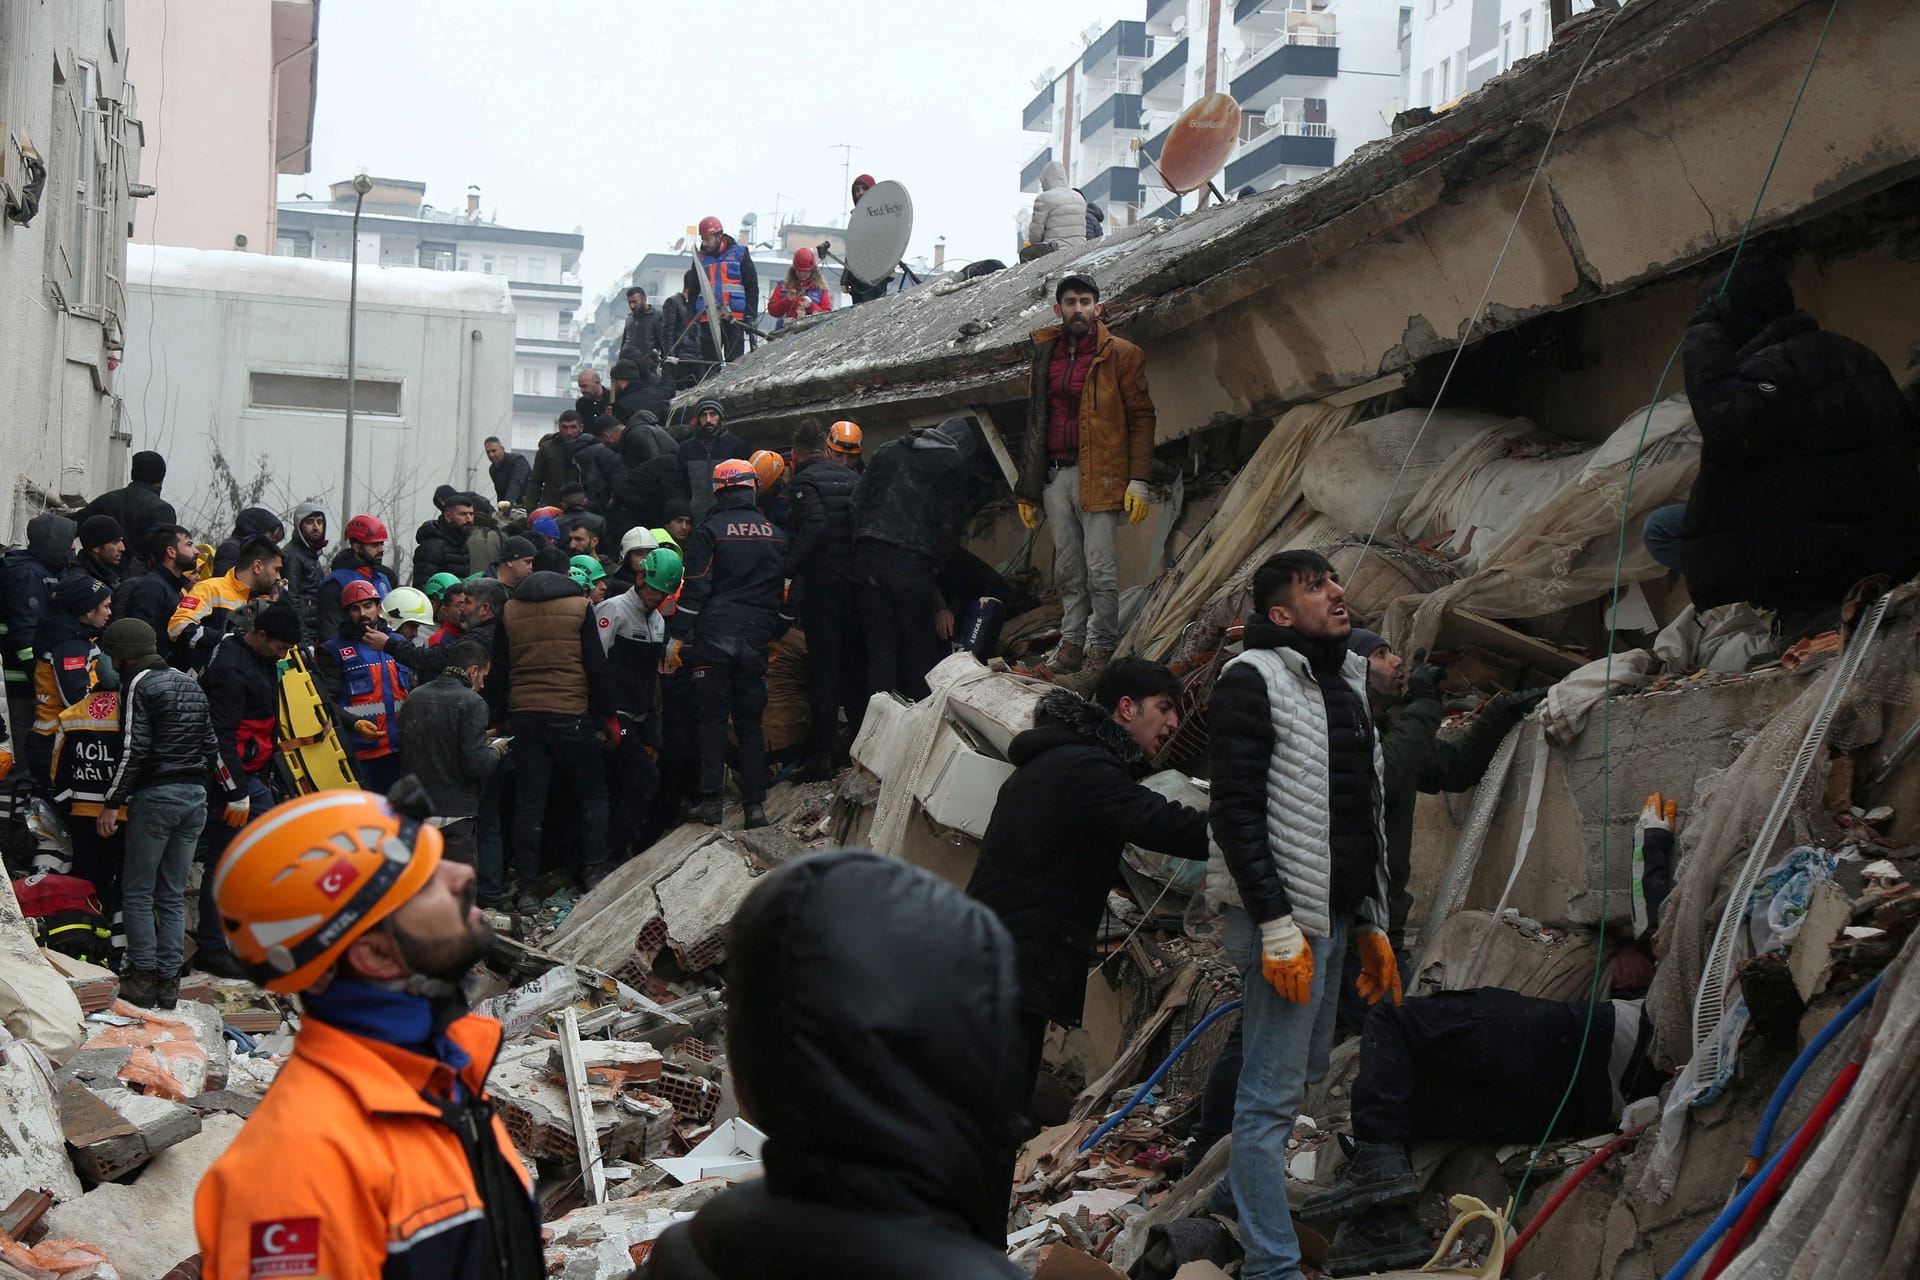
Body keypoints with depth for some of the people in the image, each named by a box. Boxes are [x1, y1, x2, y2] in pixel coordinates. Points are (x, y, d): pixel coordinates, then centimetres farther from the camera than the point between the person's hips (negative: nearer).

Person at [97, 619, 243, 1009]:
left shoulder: (139, 685, -6)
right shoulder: (190, 683, 16)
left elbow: (134, 750, -13)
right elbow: (213, 745, 17)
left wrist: (112, 803, -11)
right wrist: (235, 795, 21)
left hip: (156, 795, -7)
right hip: (195, 795, 7)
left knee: (137, 892, 0)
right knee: (173, 895, 9)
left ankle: (142, 977, -4)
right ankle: (169, 980, 7)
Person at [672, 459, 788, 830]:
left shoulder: (709, 530, -3)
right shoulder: (774, 534, 11)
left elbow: (694, 588, -7)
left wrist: (677, 637, -4)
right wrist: (777, 633, 23)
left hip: (714, 636, -3)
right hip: (755, 639, 3)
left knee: (711, 717, 1)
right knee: (751, 721, 7)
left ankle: (711, 800, -5)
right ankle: (755, 804, 2)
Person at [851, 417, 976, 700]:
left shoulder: (886, 451, 22)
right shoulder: (954, 462, 7)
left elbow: (858, 500, 15)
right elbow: (950, 523, 2)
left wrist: (860, 547, 13)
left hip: (868, 553, 4)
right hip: (912, 560, -4)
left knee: (880, 647, 6)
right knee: (920, 648, 4)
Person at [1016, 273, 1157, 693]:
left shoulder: (1120, 355, -1)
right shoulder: (1044, 355, 14)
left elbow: (1141, 417, -3)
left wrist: (1139, 480, -11)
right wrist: (1026, 487, 15)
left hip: (1100, 477, -5)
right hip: (1055, 475, 5)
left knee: (1099, 567, -7)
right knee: (1068, 568, 9)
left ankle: (1101, 650, -2)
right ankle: (1071, 643, 16)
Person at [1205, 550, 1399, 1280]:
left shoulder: (1345, 684, 15)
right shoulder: (1253, 680, -11)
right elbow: (1235, 811, -17)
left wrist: (1373, 926, 18)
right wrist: (1277, 927, -20)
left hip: (1334, 915, 9)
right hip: (1284, 917, -9)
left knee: (1303, 1072, 19)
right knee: (1274, 1089, -5)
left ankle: (1240, 1192, 37)